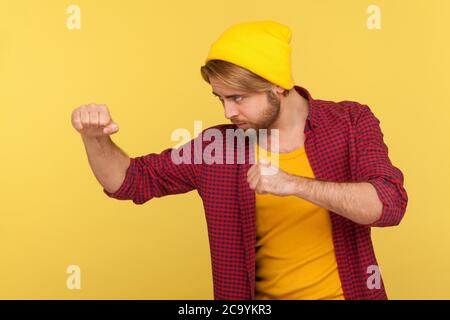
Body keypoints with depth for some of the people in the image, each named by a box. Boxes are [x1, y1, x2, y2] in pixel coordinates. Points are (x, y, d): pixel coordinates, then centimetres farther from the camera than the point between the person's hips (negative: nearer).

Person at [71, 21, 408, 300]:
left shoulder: (350, 122, -4)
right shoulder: (219, 145, -1)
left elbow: (390, 205, -17)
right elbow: (130, 180, 5)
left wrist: (294, 184, -28)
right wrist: (96, 138, -14)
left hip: (345, 291, -1)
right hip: (264, 293, 1)